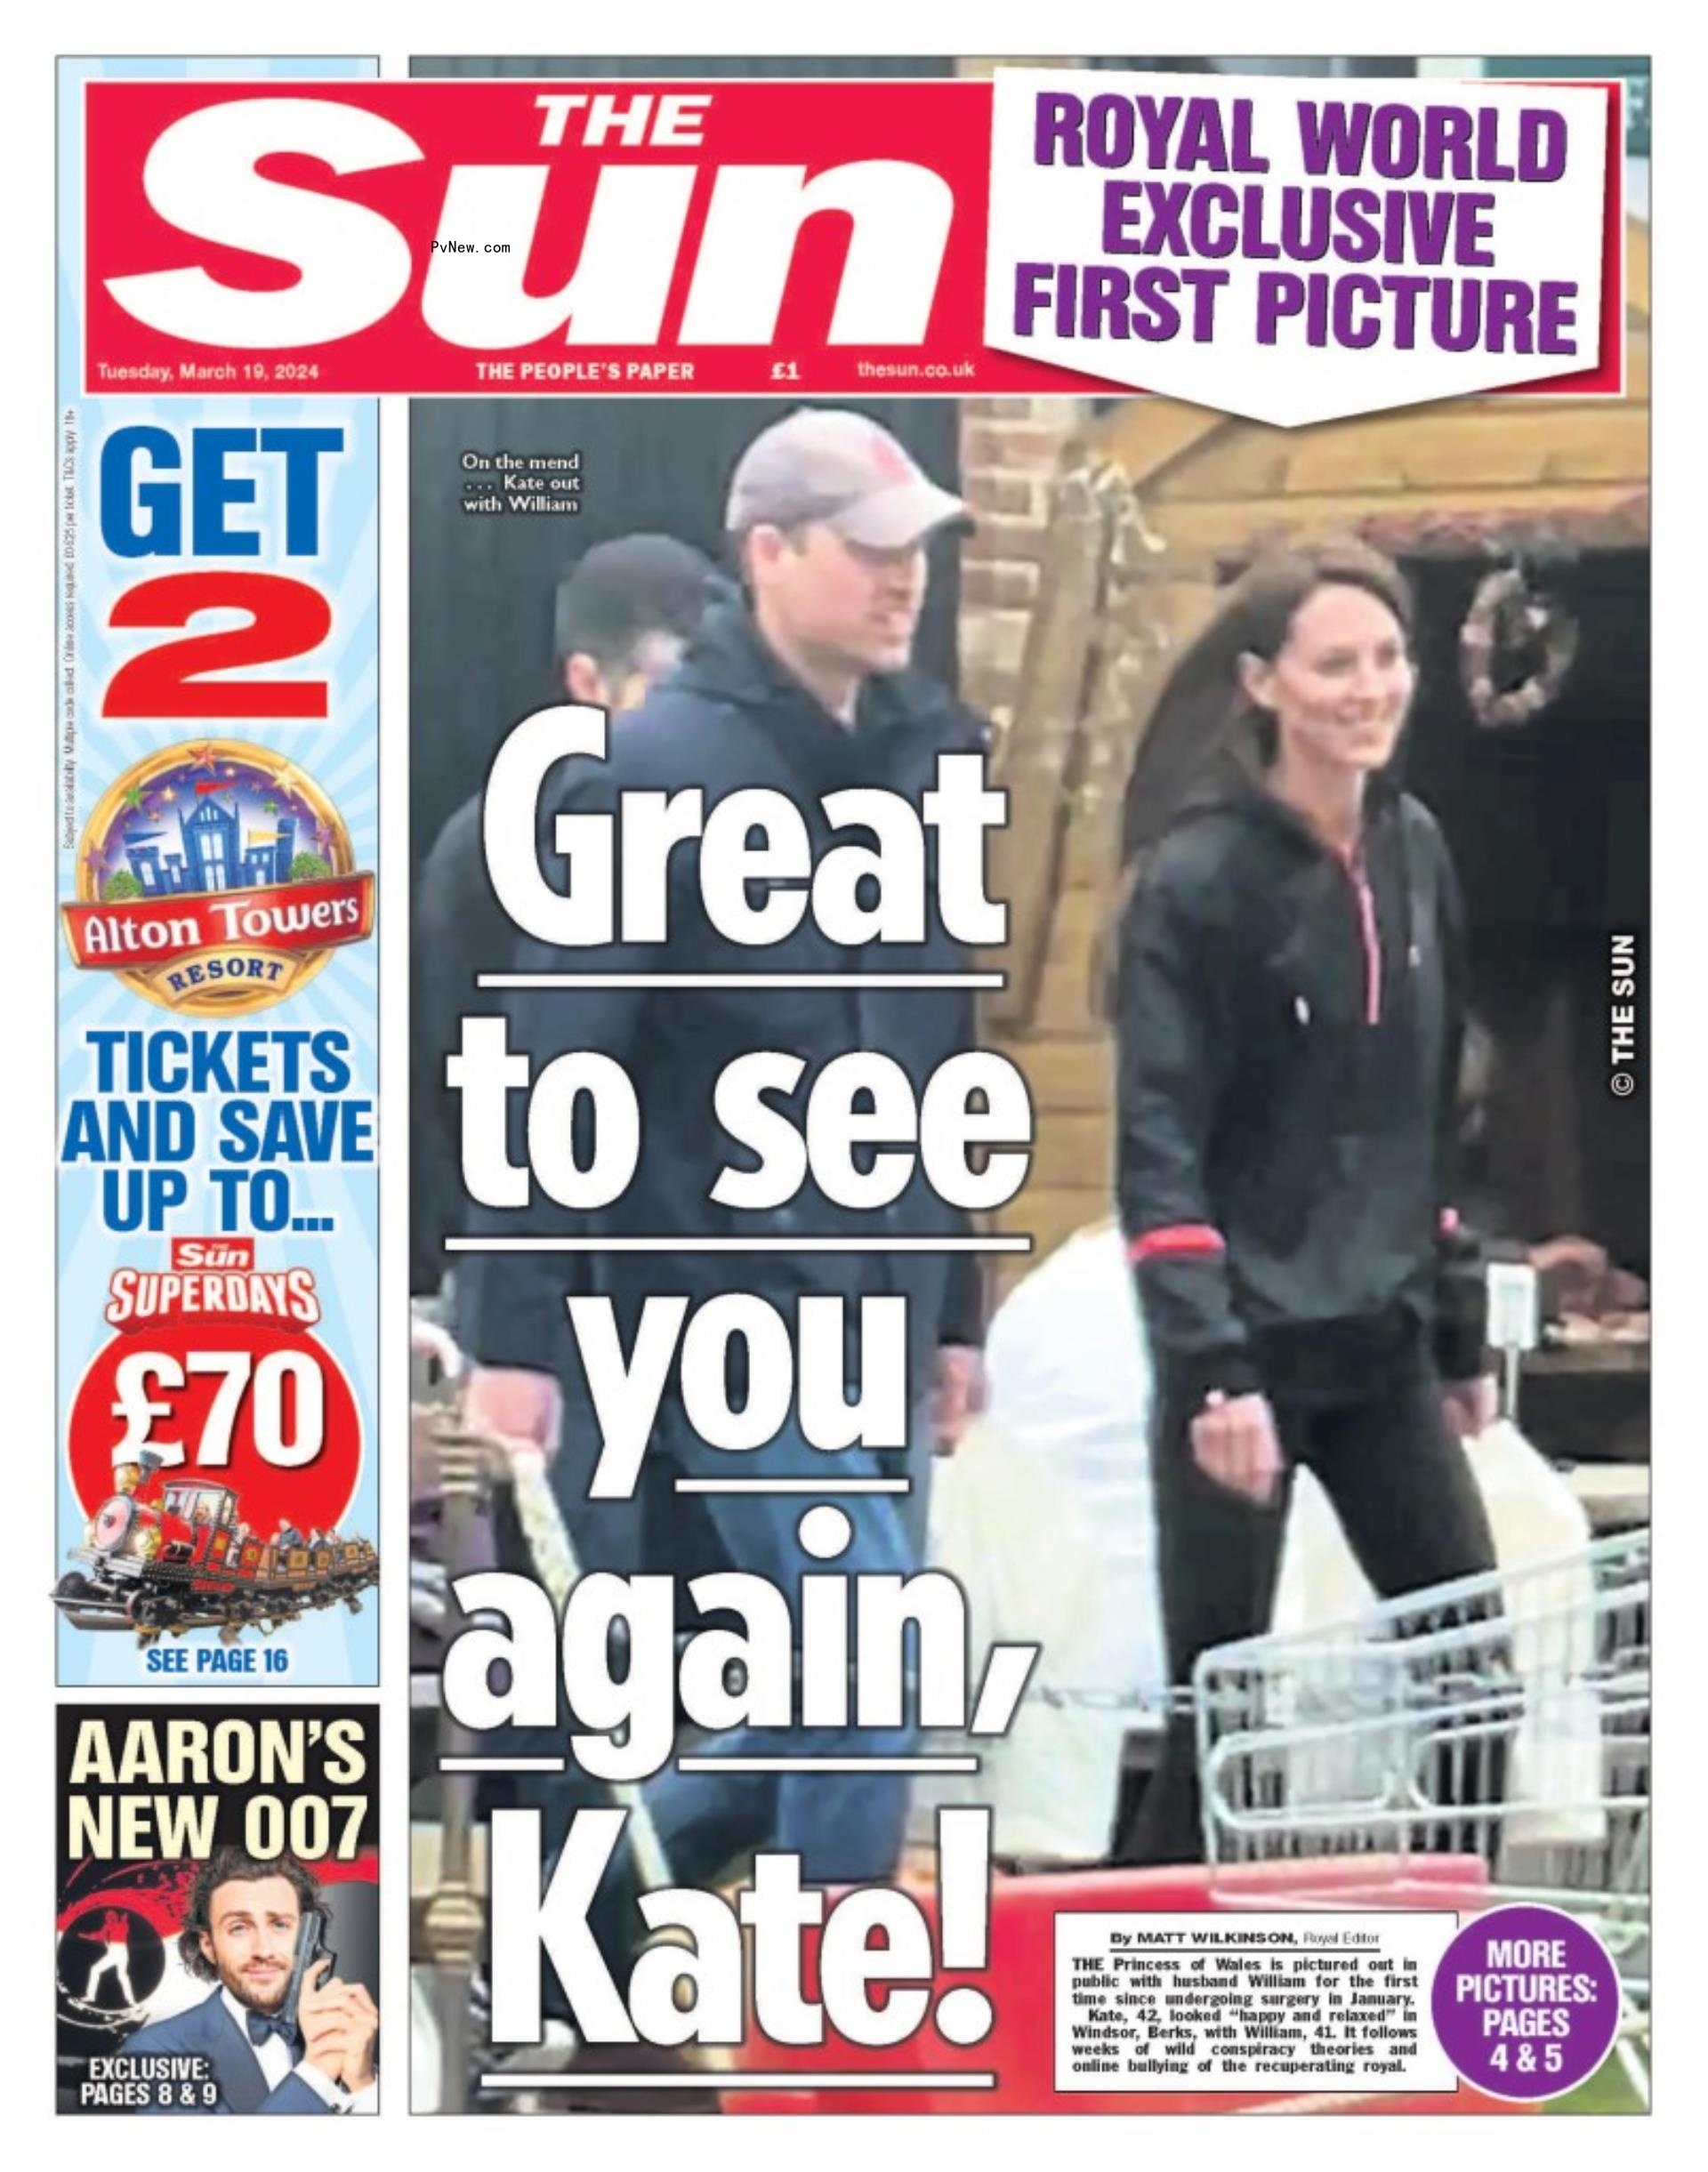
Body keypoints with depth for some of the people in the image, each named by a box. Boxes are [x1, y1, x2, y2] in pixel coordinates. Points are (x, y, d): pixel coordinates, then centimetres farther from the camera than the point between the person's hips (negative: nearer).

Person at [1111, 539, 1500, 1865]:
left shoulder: (1415, 854, 9)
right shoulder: (1197, 877, -11)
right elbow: (1156, 1145, -17)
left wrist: (1462, 1331, 15)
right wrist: (1211, 1365, -25)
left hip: (1385, 1342, 6)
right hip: (1248, 1344, -6)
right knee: (1220, 1703, 1)